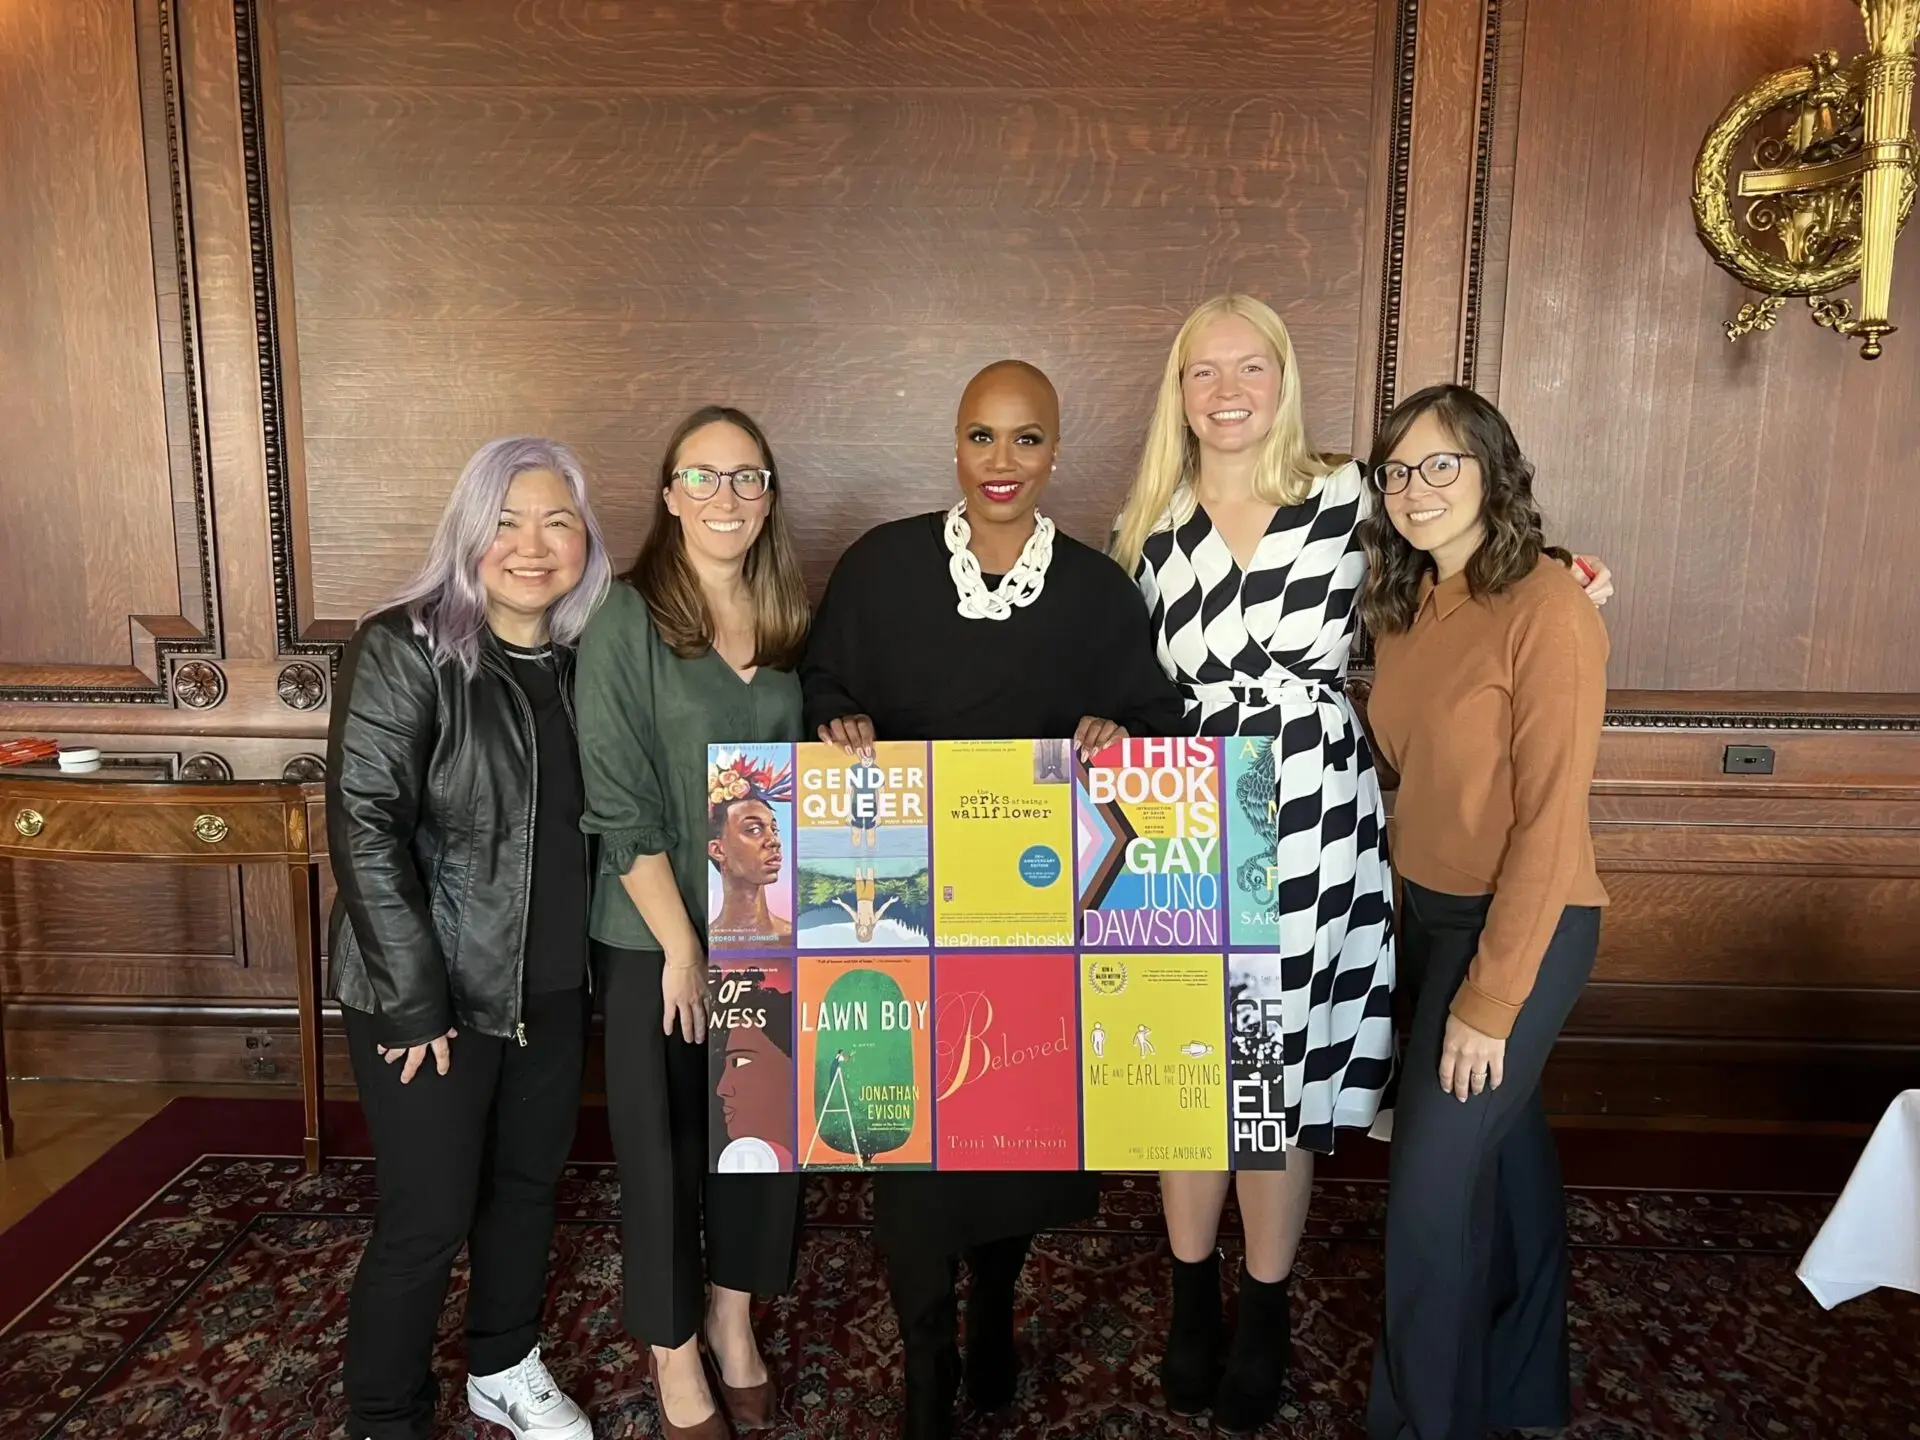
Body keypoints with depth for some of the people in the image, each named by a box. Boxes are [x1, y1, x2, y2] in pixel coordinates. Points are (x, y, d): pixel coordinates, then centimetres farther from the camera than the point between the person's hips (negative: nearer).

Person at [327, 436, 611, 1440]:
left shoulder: (586, 656, 2)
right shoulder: (404, 650, -14)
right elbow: (364, 828, -17)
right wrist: (412, 1000, -18)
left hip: (552, 982, 6)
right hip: (433, 990, -5)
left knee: (528, 1185, 19)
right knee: (428, 1219, 3)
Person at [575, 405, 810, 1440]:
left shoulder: (787, 623, 5)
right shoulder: (628, 619, -10)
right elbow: (617, 801, -14)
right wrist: (682, 943, -15)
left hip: (771, 927, 5)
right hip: (656, 935, -4)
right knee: (662, 1140, 9)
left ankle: (732, 1315, 39)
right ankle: (674, 1354, 31)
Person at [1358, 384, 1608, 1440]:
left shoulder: (1546, 607, -19)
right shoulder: (1403, 604, 4)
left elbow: (1550, 819, -20)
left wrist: (1489, 999, -18)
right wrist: (1415, 910, -1)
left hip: (1523, 928, -7)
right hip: (1431, 912, 7)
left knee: (1431, 1188, -1)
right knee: (1504, 1143, 22)